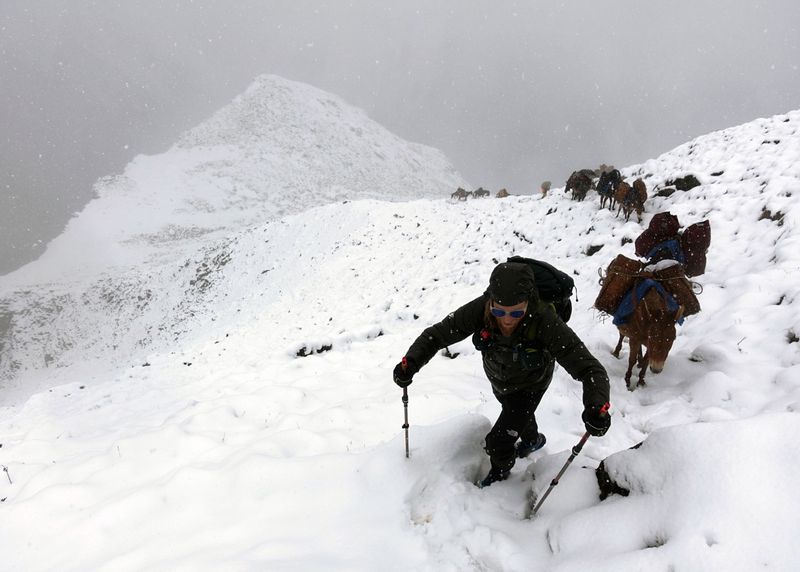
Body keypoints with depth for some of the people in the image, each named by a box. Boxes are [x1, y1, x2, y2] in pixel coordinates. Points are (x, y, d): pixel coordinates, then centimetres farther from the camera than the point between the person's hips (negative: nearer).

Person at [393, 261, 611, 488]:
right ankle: (533, 439, 69)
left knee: (498, 442, -4)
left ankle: (500, 471, 35)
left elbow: (589, 368, -42)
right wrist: (410, 362, -46)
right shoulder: (480, 310, -36)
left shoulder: (545, 322, -43)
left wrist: (596, 406, -60)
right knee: (517, 413, 32)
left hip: (529, 386, -4)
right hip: (498, 381, 4)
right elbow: (437, 334, -29)